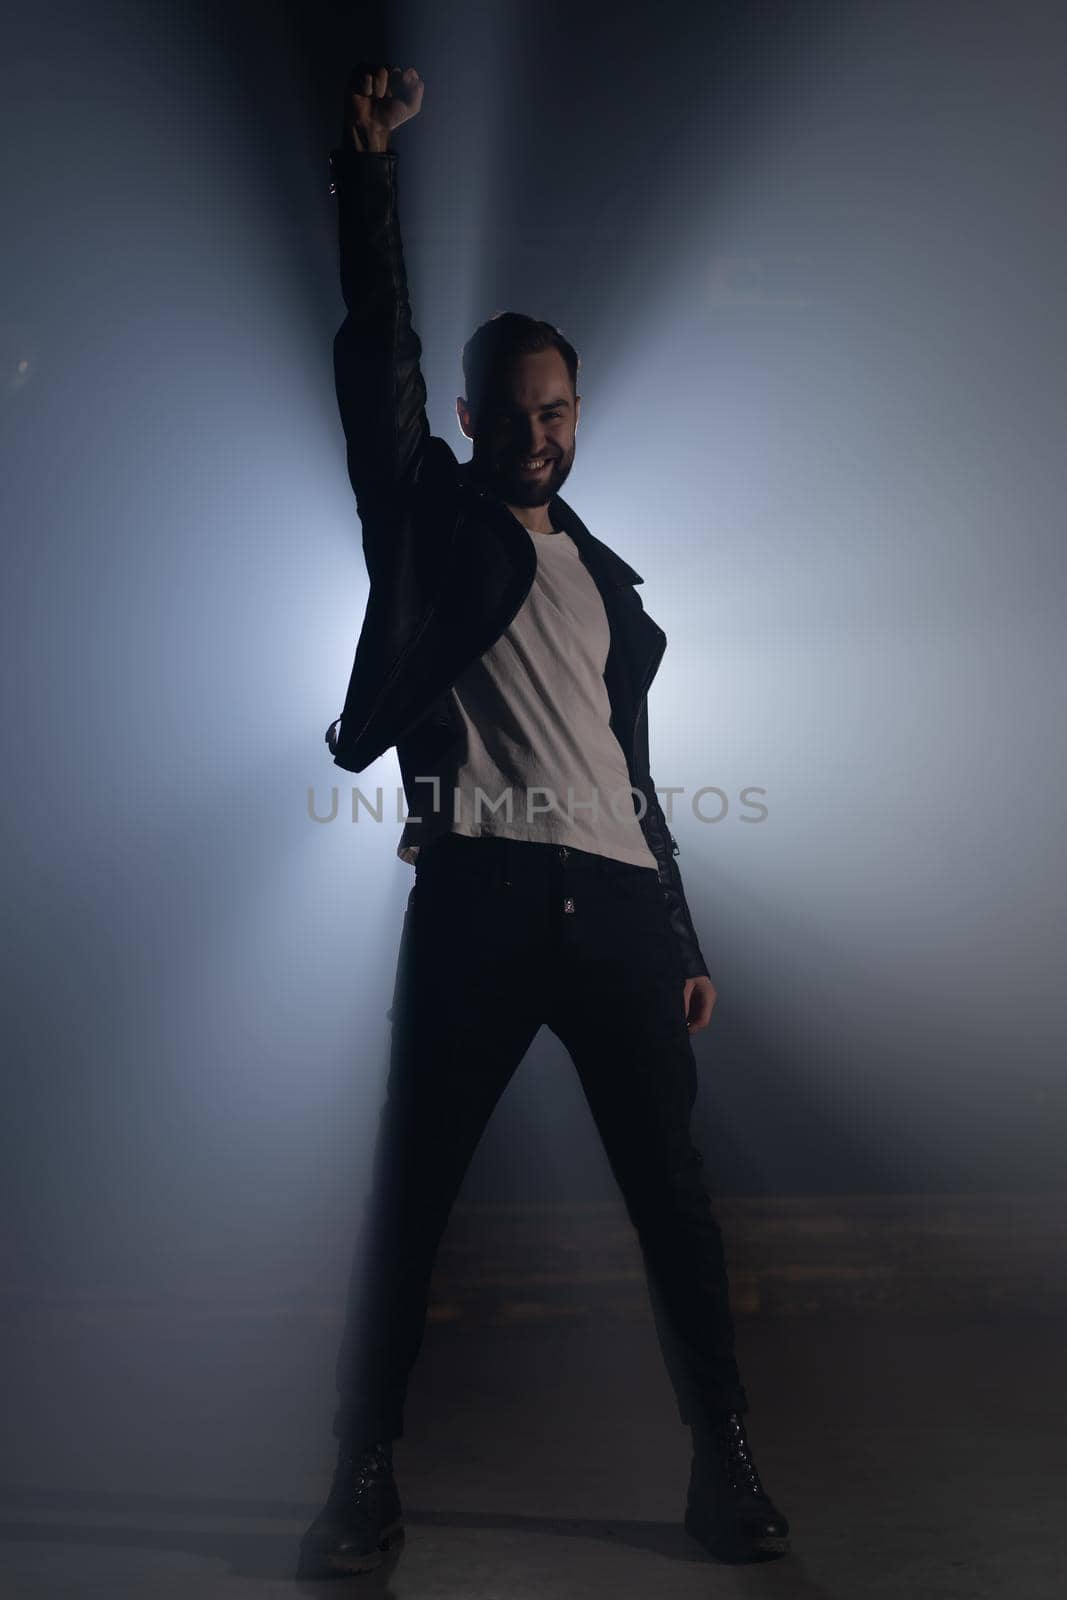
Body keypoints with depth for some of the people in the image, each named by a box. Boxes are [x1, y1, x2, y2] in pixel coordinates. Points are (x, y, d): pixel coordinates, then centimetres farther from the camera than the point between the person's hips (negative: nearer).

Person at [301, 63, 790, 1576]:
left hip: (619, 903, 4)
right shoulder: (428, 514, 13)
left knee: (674, 1194, 2)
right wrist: (369, 160, -3)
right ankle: (366, 1474, 12)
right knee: (409, 1194, -1)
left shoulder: (610, 579, 22)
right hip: (479, 893, -3)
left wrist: (684, 937, 16)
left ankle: (726, 1467, 15)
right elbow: (376, 345, 2)